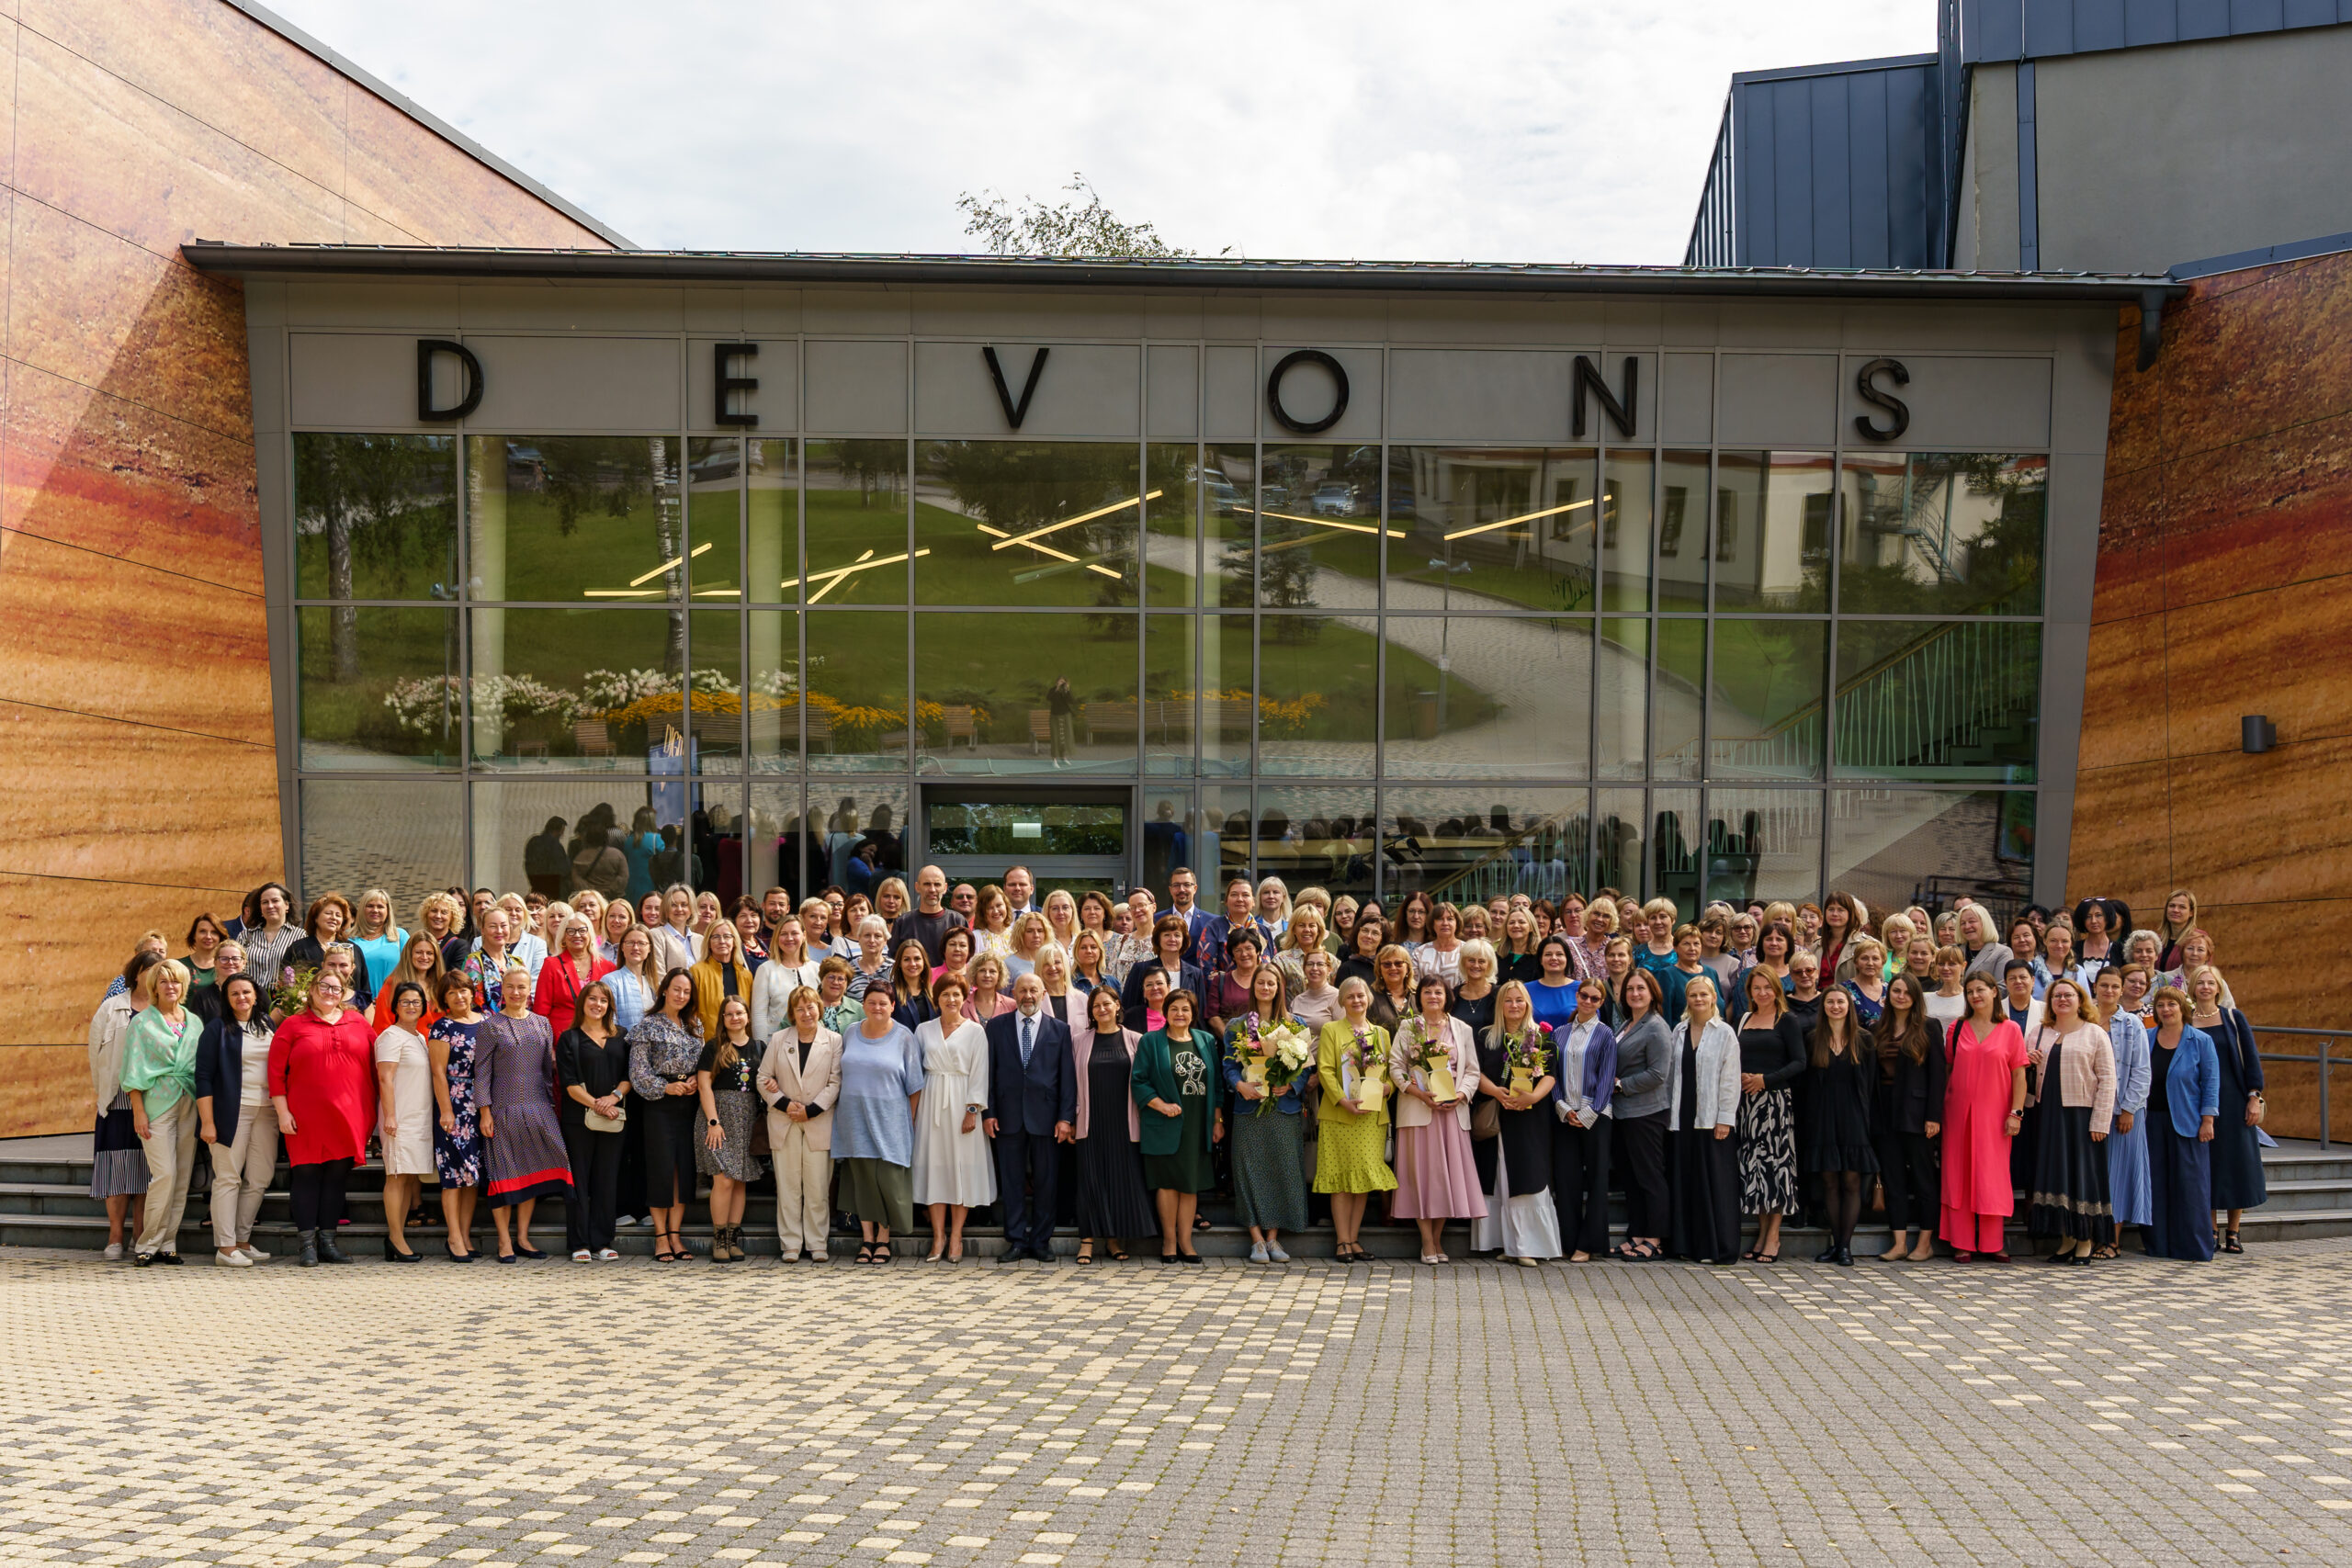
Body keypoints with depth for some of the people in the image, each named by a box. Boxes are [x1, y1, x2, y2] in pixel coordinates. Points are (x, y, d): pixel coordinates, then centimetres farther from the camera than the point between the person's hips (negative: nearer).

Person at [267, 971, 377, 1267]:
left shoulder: (358, 1023, 12)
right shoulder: (293, 1026, 5)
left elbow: (374, 1064, 13)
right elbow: (276, 1071, 1)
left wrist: (373, 1109, 8)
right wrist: (282, 1112, -6)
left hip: (349, 1117, 2)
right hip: (307, 1117, -2)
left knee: (337, 1176, 6)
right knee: (307, 1175, -1)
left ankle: (328, 1242, 13)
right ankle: (307, 1244, 5)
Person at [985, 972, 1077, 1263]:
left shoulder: (1060, 1029, 6)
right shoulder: (996, 1026, 7)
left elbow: (1068, 1076, 3)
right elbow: (989, 1072, 5)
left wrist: (1066, 1117, -4)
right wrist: (989, 1113, -2)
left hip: (1045, 1115, 0)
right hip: (1008, 1115, 0)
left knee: (1046, 1182, 3)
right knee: (1011, 1181, 4)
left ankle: (1041, 1242, 12)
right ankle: (1016, 1241, 12)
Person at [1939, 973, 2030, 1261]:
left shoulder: (2010, 1030, 1)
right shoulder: (1957, 1029, 7)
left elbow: (2019, 1075, 0)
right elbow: (1947, 1069, 8)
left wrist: (2016, 1112, -8)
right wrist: (1940, 1109, 3)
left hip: (1993, 1113, -2)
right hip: (1958, 1111, 2)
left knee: (1993, 1174, 0)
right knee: (1959, 1175, 2)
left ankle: (1993, 1243, 9)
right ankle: (1962, 1242, 7)